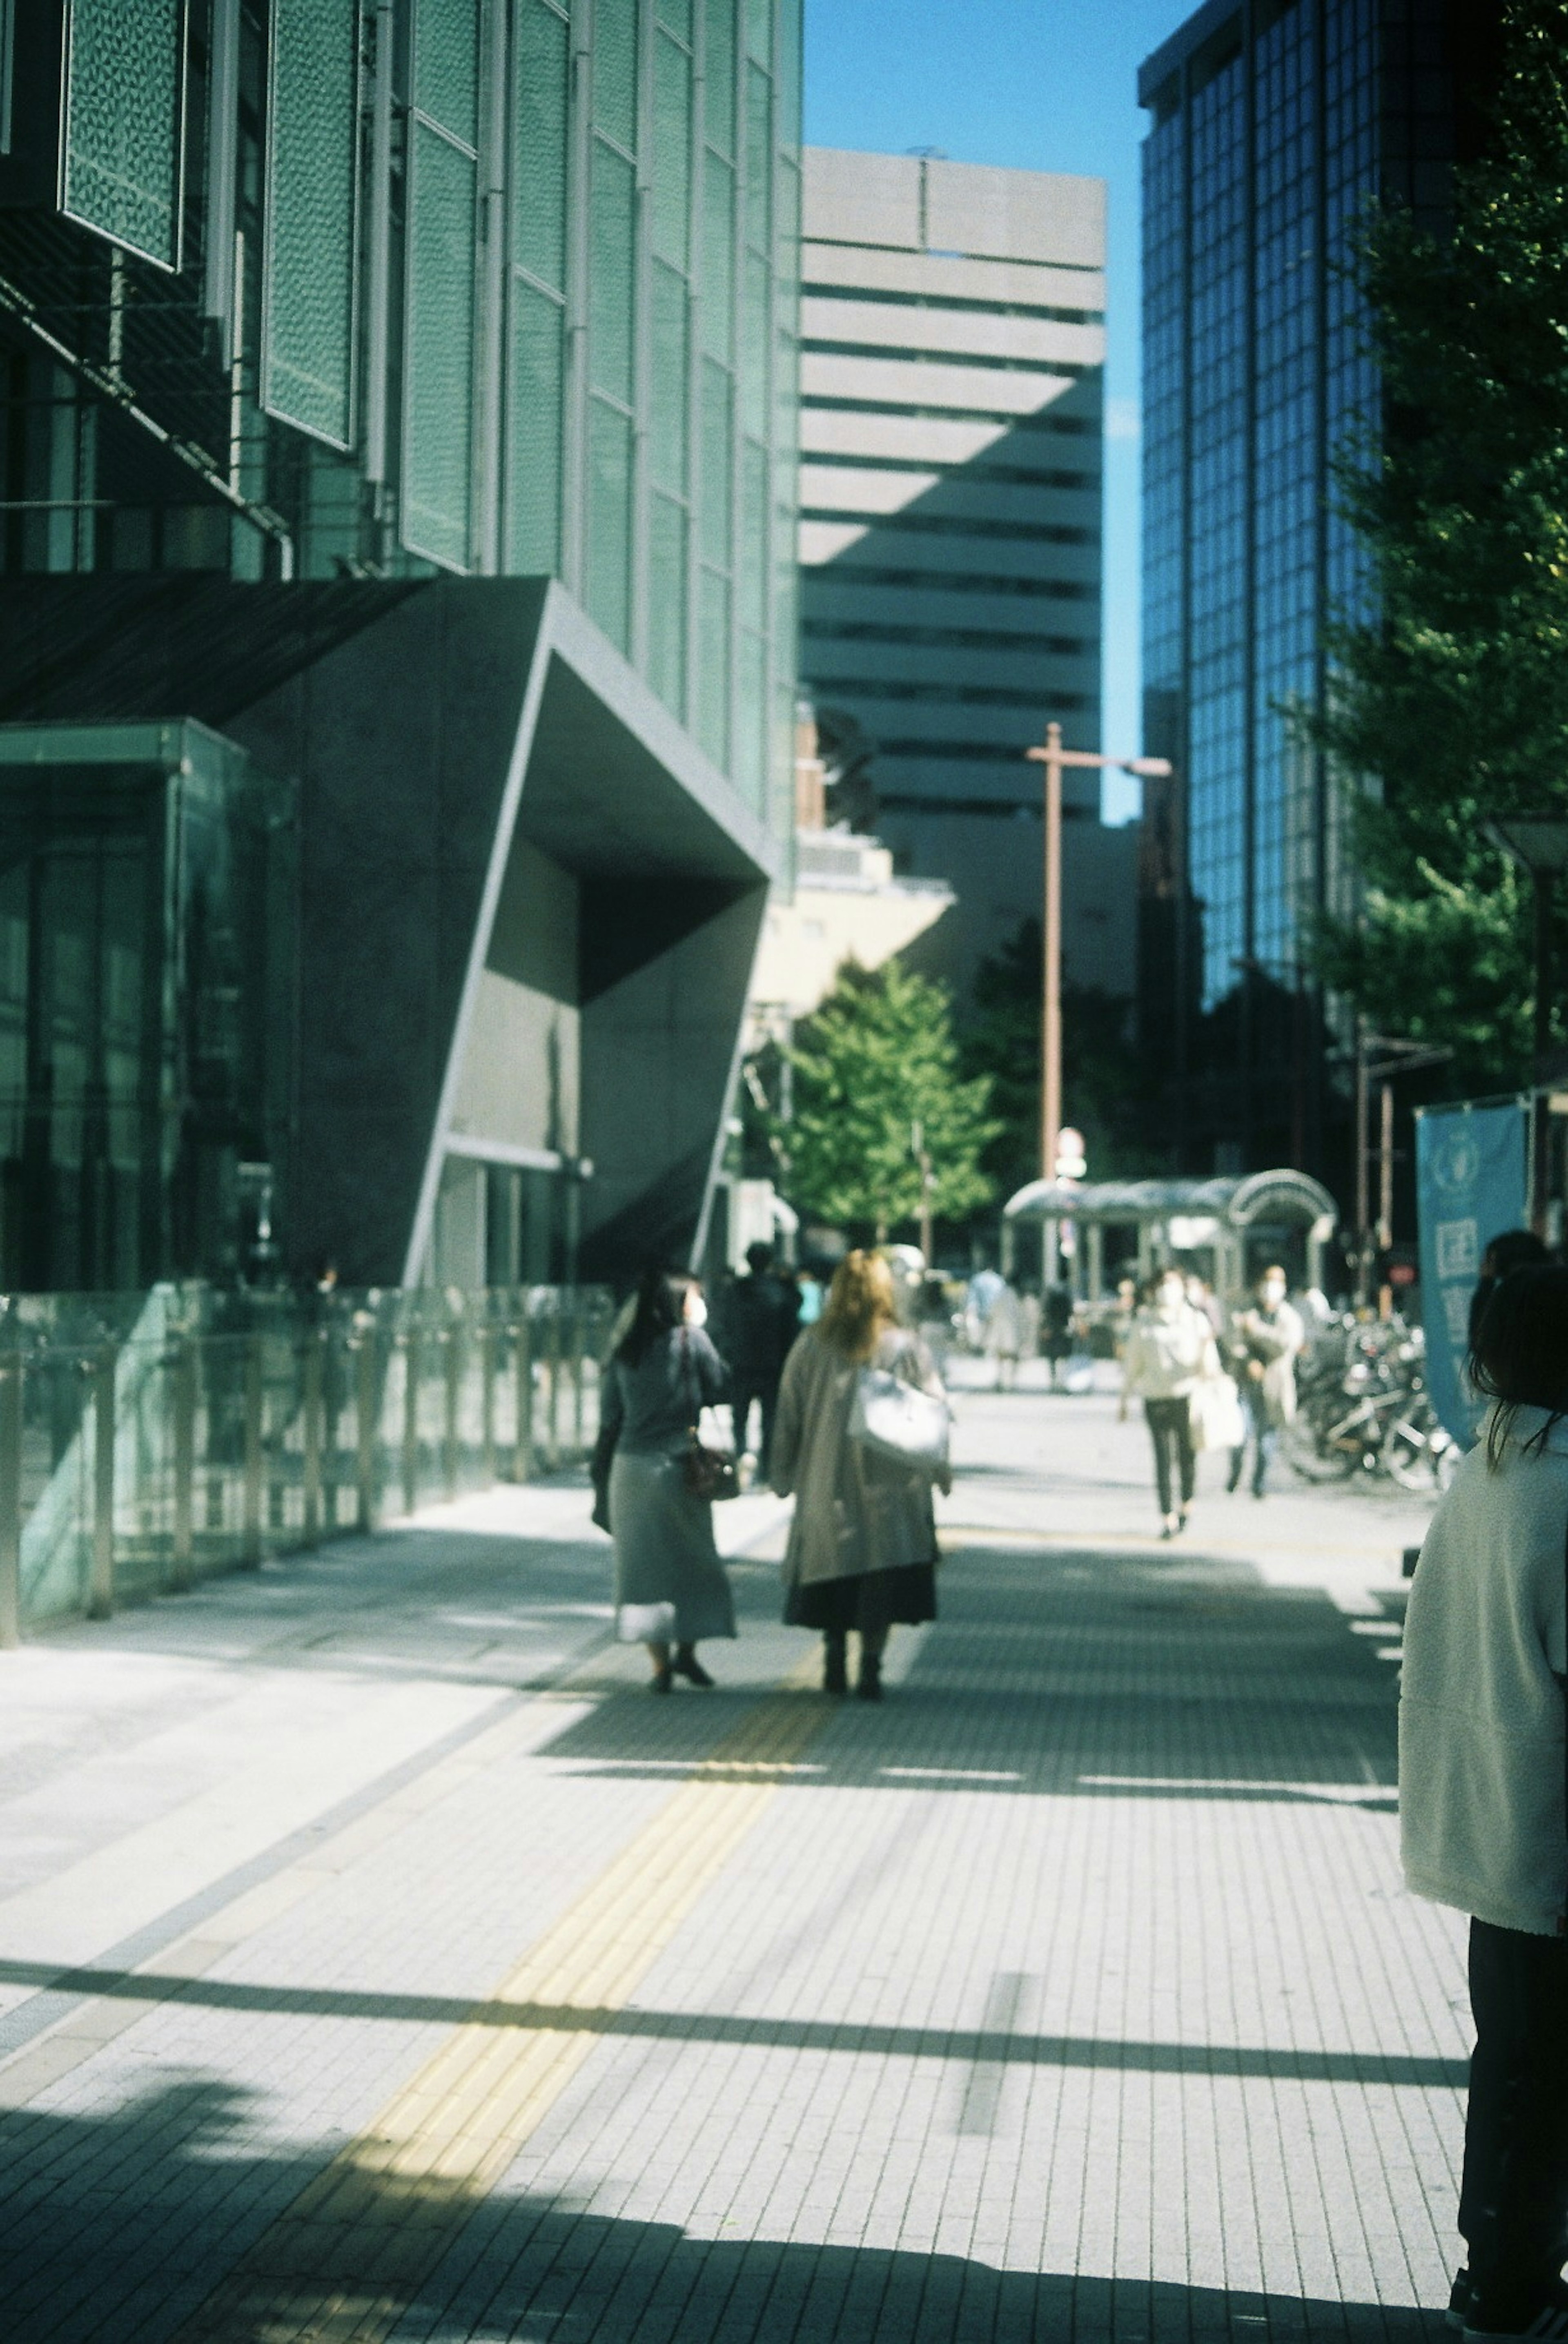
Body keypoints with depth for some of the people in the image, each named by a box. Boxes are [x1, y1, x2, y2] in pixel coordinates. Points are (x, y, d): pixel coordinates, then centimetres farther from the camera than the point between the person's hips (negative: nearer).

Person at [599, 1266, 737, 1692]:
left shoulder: (625, 1352, 8)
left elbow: (609, 1417, 9)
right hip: (677, 1466, -3)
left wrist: (604, 1478, 16)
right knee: (693, 1559, 11)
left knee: (643, 1562, 5)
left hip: (630, 1466, 3)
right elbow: (719, 1390, 1)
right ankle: (686, 1650, 6)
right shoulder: (691, 1340, -4)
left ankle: (661, 1664, 2)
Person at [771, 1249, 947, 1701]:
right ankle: (870, 1669, -1)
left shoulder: (810, 1347, -2)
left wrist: (784, 1477, 12)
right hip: (888, 1484, -1)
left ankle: (835, 1664, 14)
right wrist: (940, 1471, 10)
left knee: (832, 1570, 13)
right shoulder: (907, 1348, -5)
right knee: (882, 1575, 3)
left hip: (825, 1482, 2)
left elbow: (788, 1419, 3)